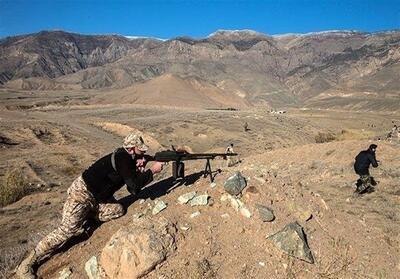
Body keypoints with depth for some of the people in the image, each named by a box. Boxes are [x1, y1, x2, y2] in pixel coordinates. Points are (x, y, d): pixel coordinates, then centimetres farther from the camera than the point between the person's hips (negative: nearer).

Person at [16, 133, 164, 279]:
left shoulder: (129, 160, 5)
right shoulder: (122, 158, -22)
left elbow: (133, 190, 4)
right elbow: (134, 184, -27)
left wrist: (140, 171, -11)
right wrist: (152, 170, -18)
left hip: (97, 198, 9)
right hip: (82, 193, -9)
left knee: (118, 210, -5)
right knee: (68, 230, -14)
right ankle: (26, 264, -2)